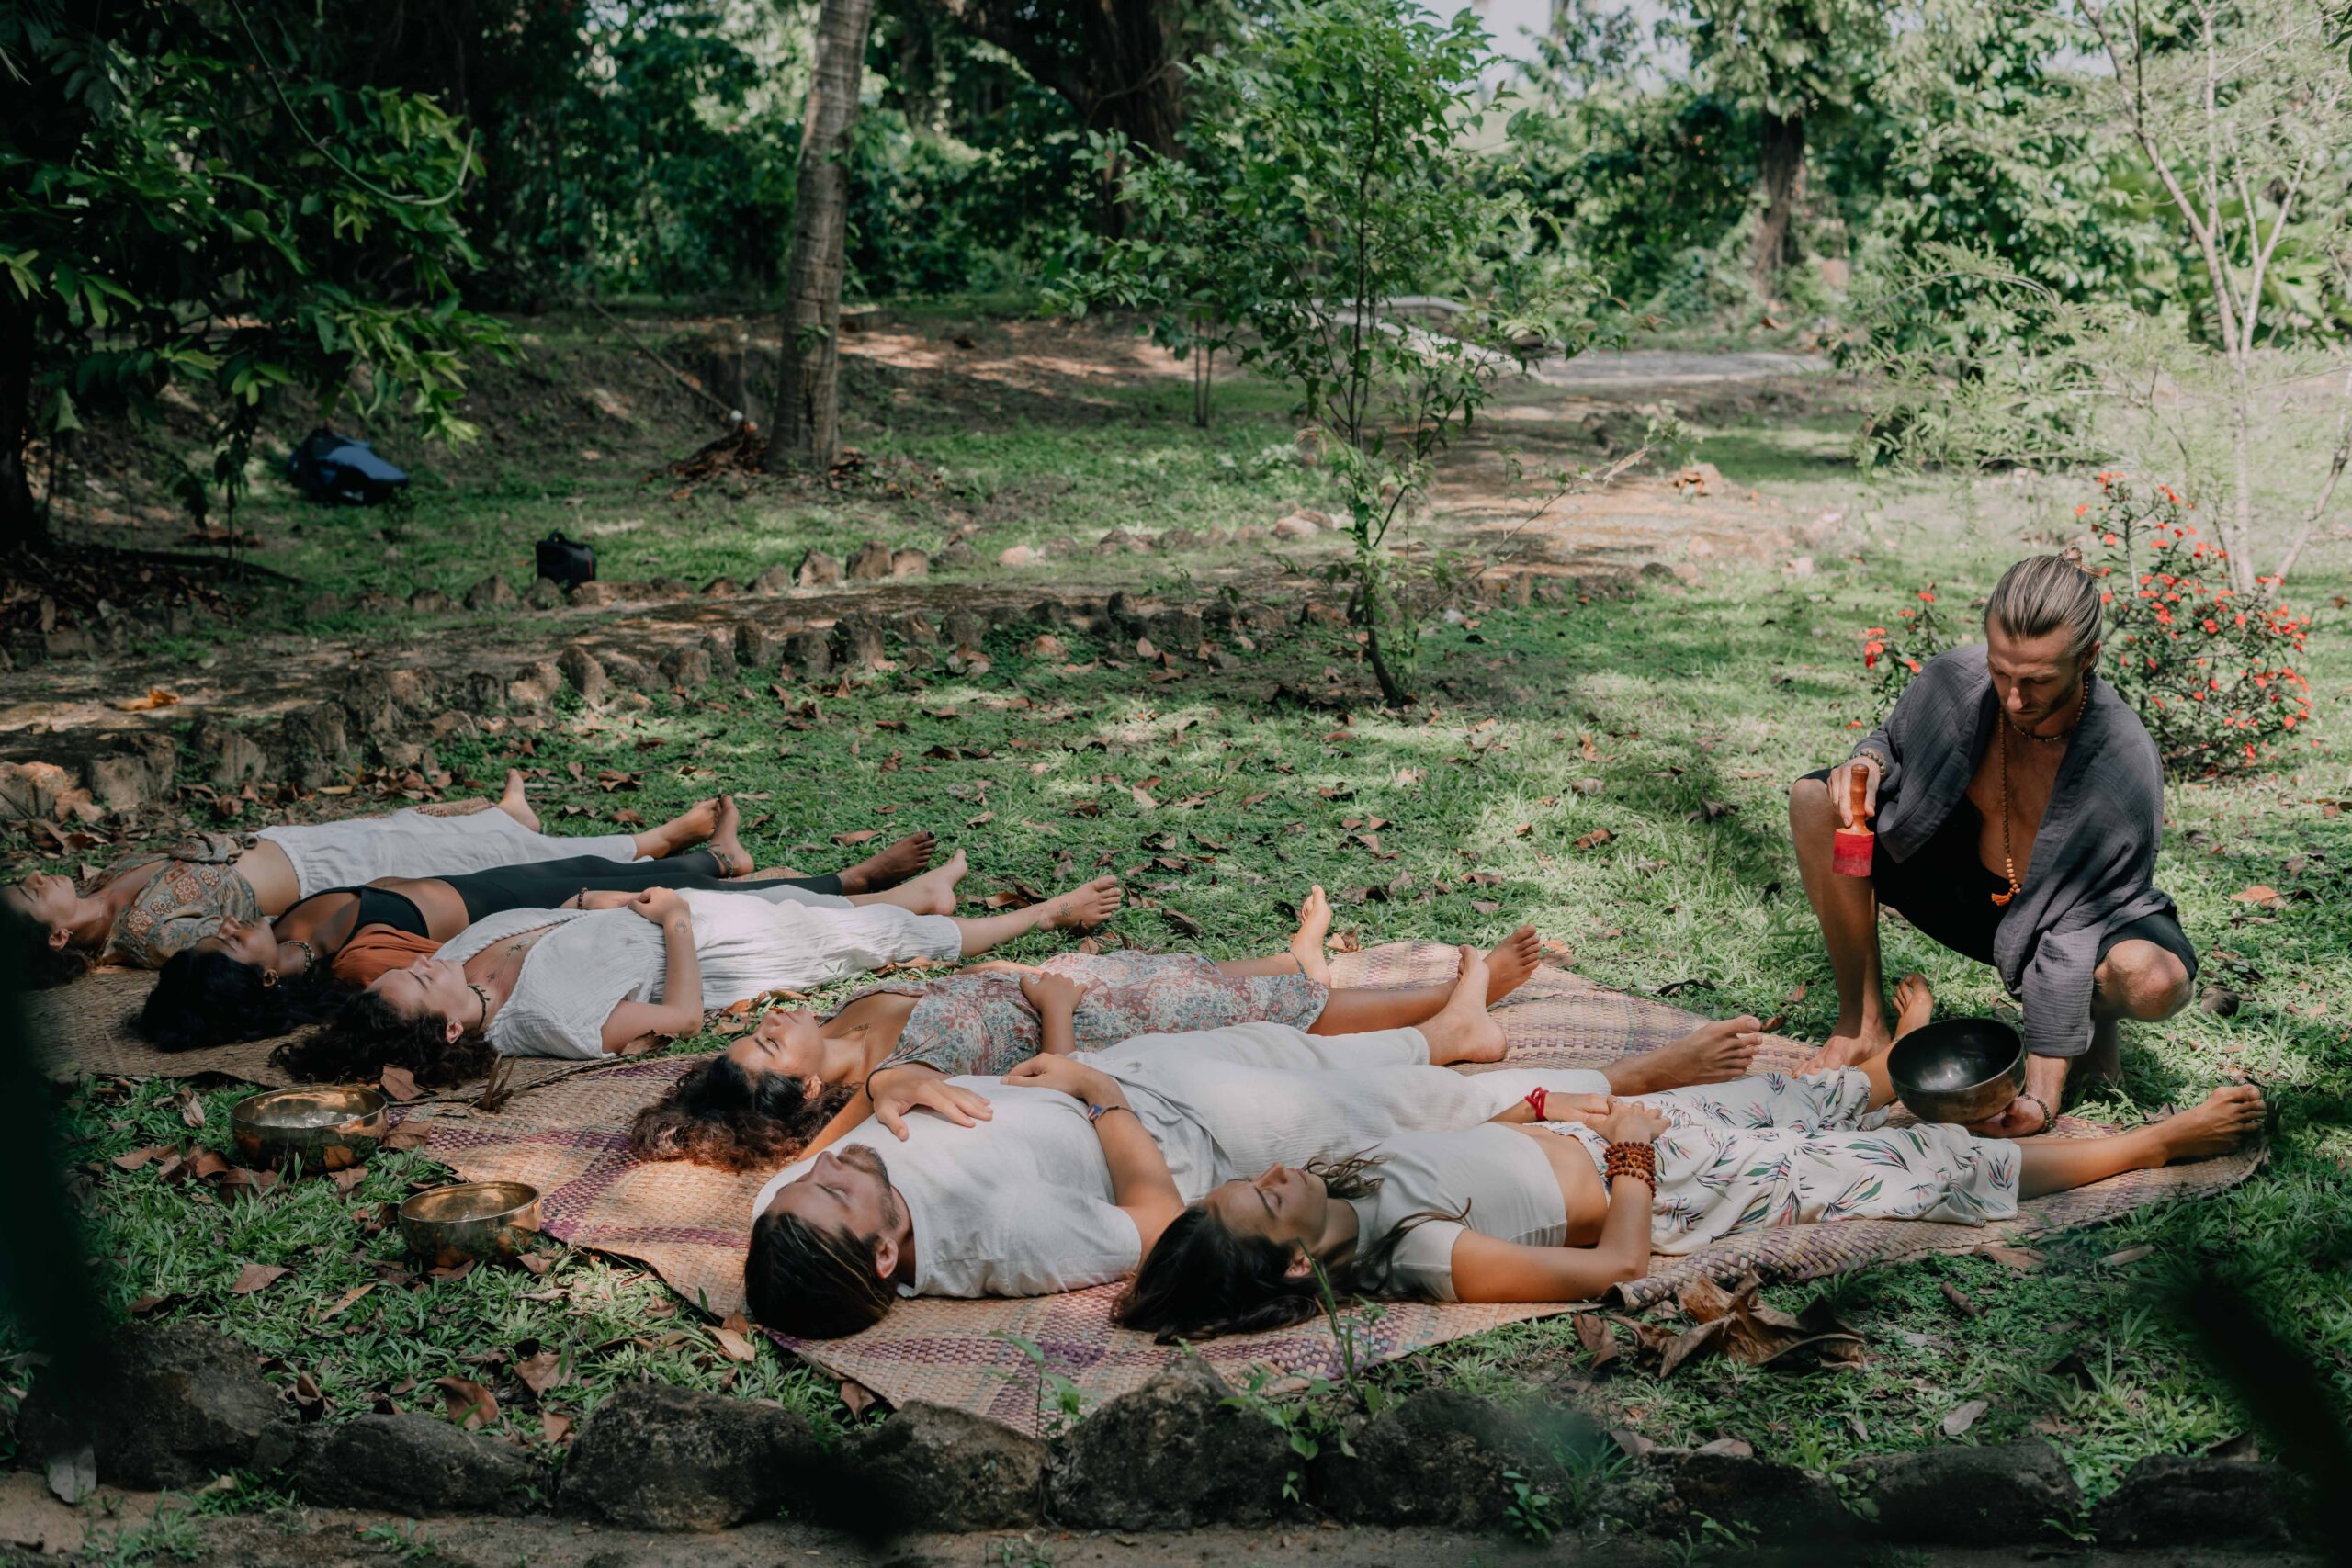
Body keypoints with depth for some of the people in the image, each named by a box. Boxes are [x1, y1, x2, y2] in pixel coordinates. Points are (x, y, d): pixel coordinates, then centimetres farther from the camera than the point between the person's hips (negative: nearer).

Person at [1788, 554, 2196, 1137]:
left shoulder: (2126, 770, -31)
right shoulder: (1955, 679, -22)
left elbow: (2074, 938, -29)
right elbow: (1894, 742, 4)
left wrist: (2041, 1096, -33)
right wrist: (1868, 762, -24)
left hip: (2069, 915, -3)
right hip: (1959, 885, 4)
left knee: (2154, 981, -38)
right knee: (1816, 801, -18)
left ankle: (2095, 1009, 5)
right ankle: (1862, 1023, -5)